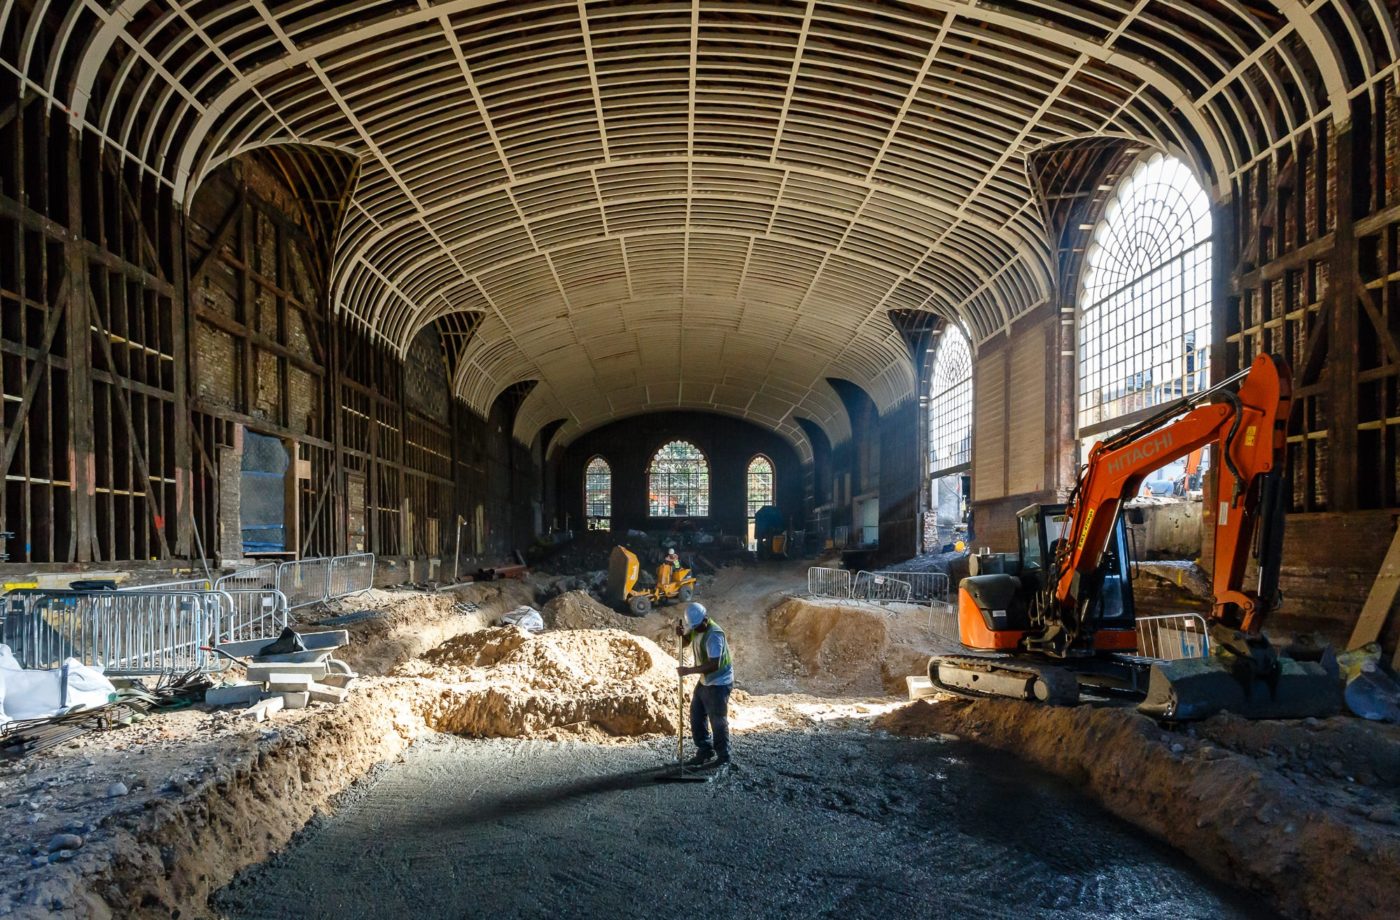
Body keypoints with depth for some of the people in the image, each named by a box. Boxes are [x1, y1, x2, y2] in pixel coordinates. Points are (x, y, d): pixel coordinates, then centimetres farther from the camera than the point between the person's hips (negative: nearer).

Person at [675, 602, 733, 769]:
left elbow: (714, 665, -34)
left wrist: (689, 670, -31)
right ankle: (705, 751, 29)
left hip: (719, 683, -9)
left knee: (718, 721, -1)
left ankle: (723, 758, 13)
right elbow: (688, 639, 16)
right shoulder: (696, 627, -3)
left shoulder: (714, 635, -29)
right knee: (696, 717, 15)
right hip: (704, 681, 9)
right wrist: (681, 633, -7)